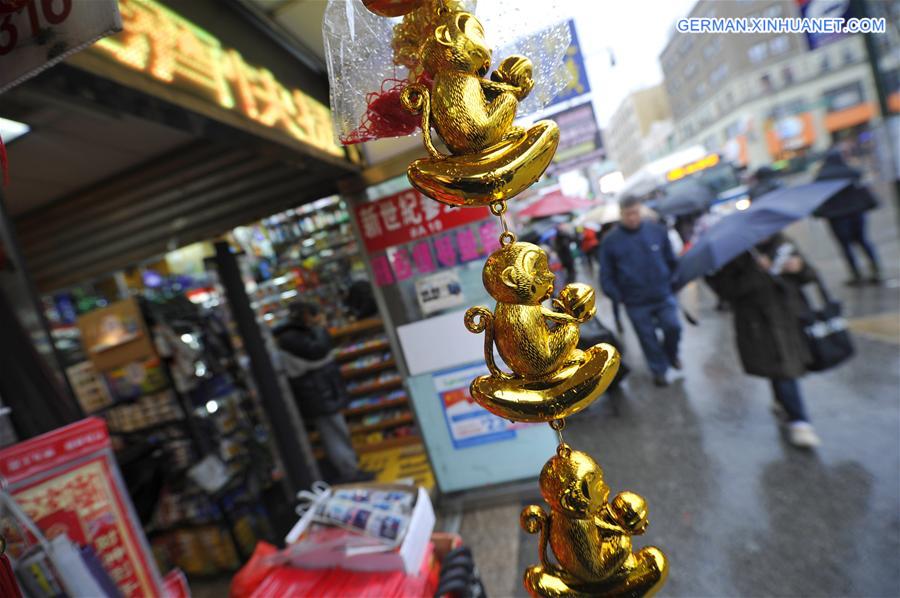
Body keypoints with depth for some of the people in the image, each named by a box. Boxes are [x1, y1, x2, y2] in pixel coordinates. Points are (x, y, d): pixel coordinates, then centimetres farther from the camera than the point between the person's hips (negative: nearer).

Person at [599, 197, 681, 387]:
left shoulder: (658, 230, 0)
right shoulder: (610, 241, -6)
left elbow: (671, 260, 11)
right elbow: (606, 275, -1)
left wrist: (670, 282, 5)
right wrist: (617, 297, -6)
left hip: (663, 295, 2)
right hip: (635, 303, -1)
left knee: (673, 327, -1)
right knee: (648, 338, 9)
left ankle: (671, 354, 33)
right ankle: (659, 370, 32)